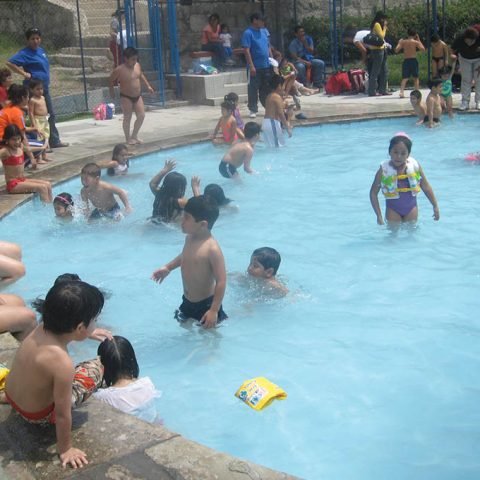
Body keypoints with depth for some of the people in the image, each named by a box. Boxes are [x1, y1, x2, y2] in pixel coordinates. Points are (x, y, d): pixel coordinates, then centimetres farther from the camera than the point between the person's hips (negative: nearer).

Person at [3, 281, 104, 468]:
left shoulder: (41, 329, -18)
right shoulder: (62, 363, -37)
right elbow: (62, 414, -27)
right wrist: (65, 449, -14)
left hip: (10, 394, 7)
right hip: (38, 415, -7)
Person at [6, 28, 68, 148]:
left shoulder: (41, 50, 12)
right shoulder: (25, 53, -13)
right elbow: (9, 63, -22)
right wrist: (24, 74, -20)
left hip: (45, 88, 9)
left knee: (51, 115, 15)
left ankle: (54, 141, 25)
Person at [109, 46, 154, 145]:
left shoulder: (137, 65, -1)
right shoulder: (119, 70, -19)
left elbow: (141, 75, 18)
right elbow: (111, 80, -4)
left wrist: (148, 86, 16)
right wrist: (111, 91, -6)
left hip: (137, 96, 6)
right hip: (126, 97, -6)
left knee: (141, 116, 3)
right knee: (127, 118, 2)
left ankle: (134, 136, 19)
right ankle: (128, 139, 13)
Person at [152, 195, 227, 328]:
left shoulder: (212, 248, -29)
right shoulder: (189, 238, -4)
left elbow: (221, 281, -26)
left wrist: (214, 310, -25)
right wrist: (168, 267, 23)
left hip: (205, 304, -8)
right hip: (187, 302, 8)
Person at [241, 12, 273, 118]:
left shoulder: (265, 31, 12)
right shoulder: (248, 33, -10)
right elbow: (246, 50, -14)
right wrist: (251, 66, -19)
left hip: (267, 66, 6)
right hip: (255, 67, -6)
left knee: (266, 89, 12)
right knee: (253, 89, 2)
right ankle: (253, 110, 9)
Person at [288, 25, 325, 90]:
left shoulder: (308, 39, 5)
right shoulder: (293, 43, -7)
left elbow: (312, 52, -1)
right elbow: (294, 57, -14)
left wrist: (305, 43, -15)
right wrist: (305, 62, -24)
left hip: (309, 59, 4)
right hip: (299, 61, -4)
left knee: (321, 63, -21)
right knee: (300, 66, -39)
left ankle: (317, 84, -16)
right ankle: (304, 85, -26)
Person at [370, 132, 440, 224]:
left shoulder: (415, 166, -9)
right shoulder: (384, 170, -15)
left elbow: (426, 188, 2)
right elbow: (373, 193, -8)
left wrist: (435, 207, 4)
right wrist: (379, 215, -12)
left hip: (411, 208, 2)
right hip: (393, 210, -2)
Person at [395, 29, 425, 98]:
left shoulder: (403, 41, 2)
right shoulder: (416, 42, -2)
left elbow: (396, 50, -1)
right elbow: (423, 49, 4)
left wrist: (399, 42, 13)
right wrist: (419, 40, 9)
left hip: (406, 61, 1)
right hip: (413, 60, -1)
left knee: (405, 78, 2)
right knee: (416, 77, 12)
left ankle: (401, 92, -17)